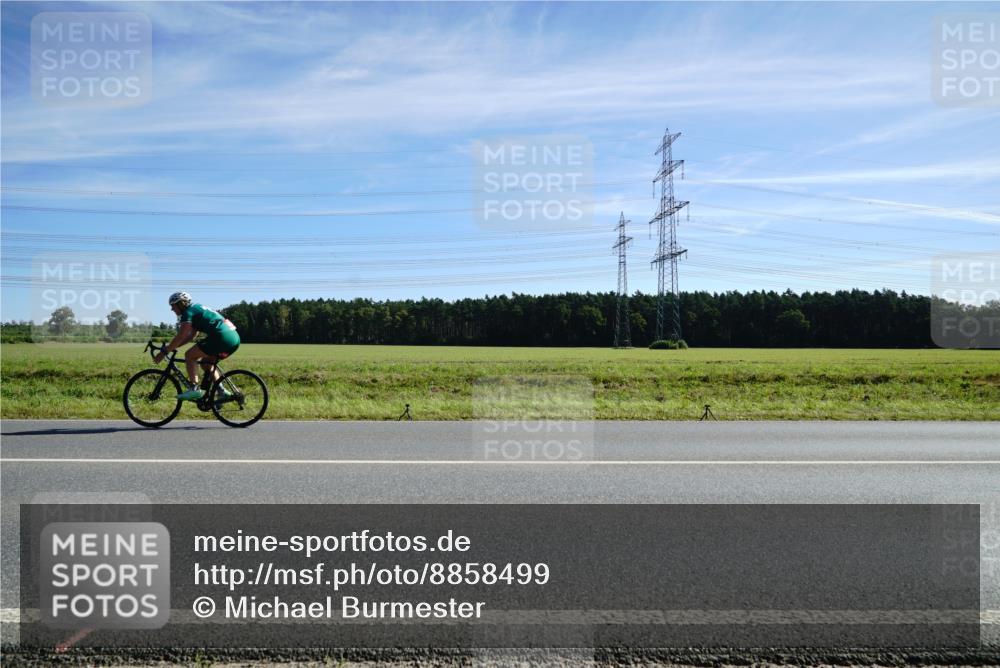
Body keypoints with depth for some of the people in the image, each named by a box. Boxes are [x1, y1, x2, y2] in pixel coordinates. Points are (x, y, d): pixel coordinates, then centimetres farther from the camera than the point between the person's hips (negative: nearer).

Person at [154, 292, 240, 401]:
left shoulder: (189, 312, 0)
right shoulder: (197, 309, 27)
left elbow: (180, 337, -6)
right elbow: (191, 336, 31)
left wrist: (164, 352, 1)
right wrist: (171, 346, 28)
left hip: (222, 337, -9)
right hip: (234, 338, 9)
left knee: (189, 355, 1)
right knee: (206, 363, 23)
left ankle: (195, 389, -6)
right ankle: (222, 391, 15)